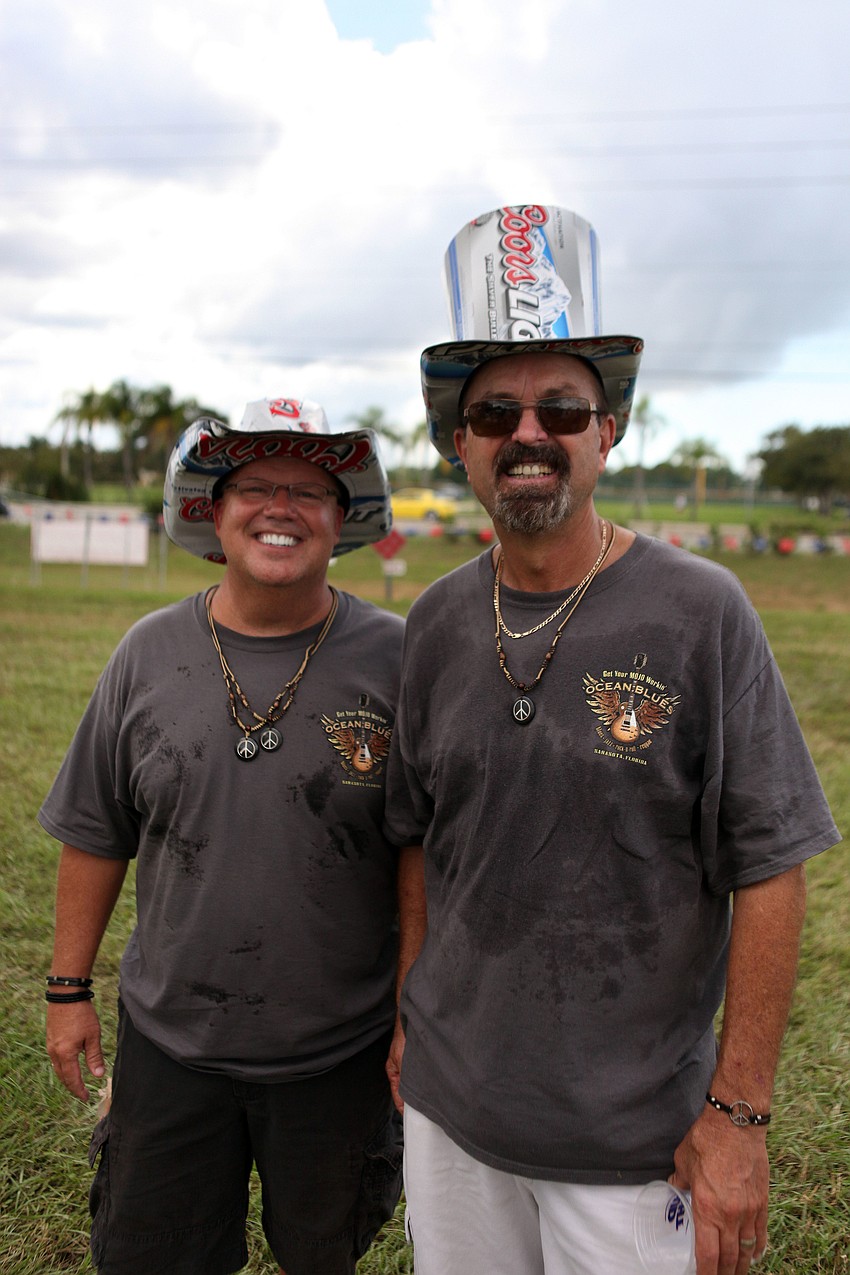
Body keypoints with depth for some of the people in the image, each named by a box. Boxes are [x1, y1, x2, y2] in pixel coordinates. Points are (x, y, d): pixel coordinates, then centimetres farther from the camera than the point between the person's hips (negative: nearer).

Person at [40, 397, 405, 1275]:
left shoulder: (394, 660, -12)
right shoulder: (150, 655, -4)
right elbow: (96, 836, 4)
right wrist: (69, 987, 6)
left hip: (341, 1051, -1)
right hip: (169, 1039, 2)